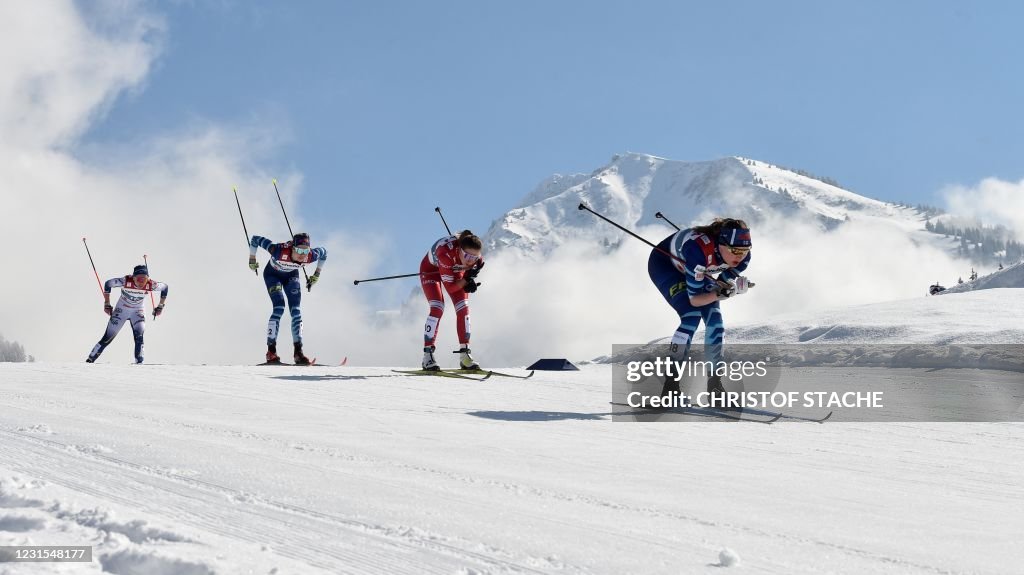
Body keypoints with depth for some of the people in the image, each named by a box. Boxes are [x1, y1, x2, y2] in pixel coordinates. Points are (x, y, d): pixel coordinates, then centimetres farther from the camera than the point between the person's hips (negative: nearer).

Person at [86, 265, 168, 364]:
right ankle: (90, 359, 13)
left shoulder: (151, 285, -27)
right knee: (108, 337, 0)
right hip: (121, 310, -1)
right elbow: (108, 283, -14)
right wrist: (107, 304, -9)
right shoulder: (125, 281, -31)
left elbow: (164, 287, -6)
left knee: (139, 336, -23)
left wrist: (160, 307, -2)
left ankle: (139, 361, -15)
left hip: (138, 312, 1)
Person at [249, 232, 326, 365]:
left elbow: (323, 252, -8)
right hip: (272, 274, -3)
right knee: (279, 308, -20)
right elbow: (256, 239, -31)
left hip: (291, 275, 3)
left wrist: (316, 275, -4)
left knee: (296, 311, -9)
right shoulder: (279, 251, -43)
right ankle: (271, 351, -16)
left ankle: (298, 352, -5)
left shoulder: (311, 256, -33)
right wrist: (252, 259, -18)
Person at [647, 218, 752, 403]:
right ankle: (669, 386, -17)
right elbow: (694, 299, -35)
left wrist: (733, 288, -31)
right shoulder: (699, 251, -44)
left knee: (714, 319, -9)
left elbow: (721, 285, -11)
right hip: (664, 262, -6)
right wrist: (720, 294, -49)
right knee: (692, 316, -23)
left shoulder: (742, 257, -26)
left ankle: (715, 387, 2)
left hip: (691, 269, 6)